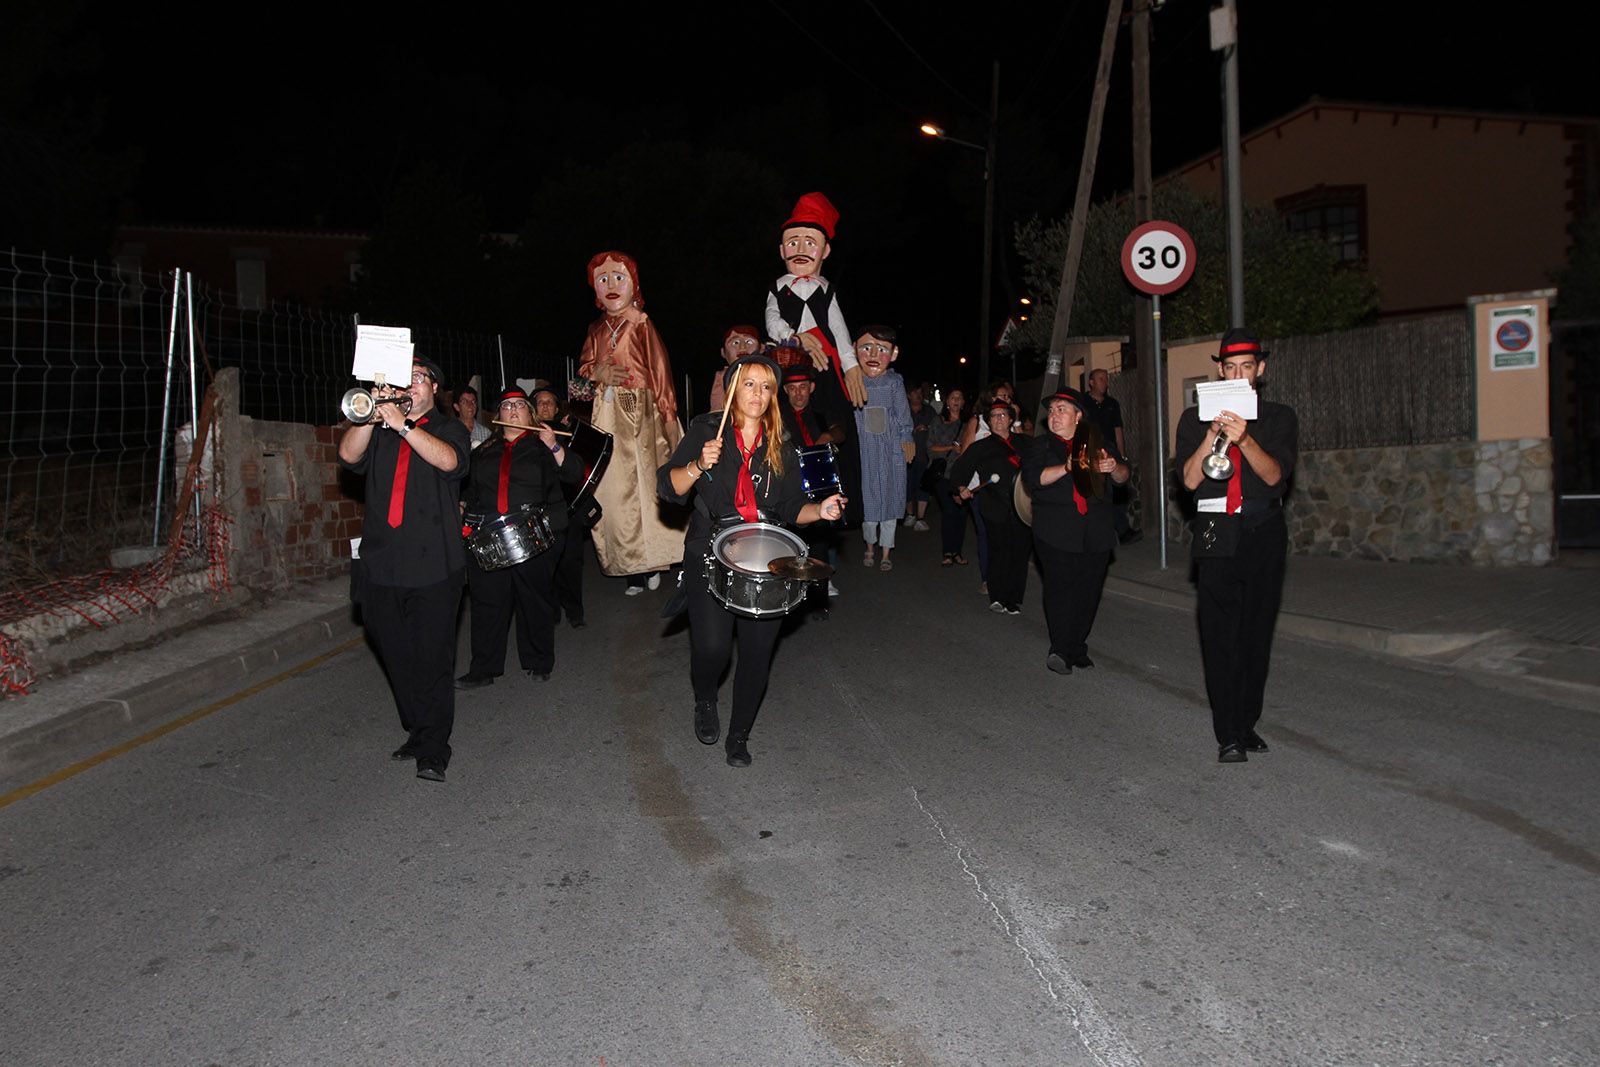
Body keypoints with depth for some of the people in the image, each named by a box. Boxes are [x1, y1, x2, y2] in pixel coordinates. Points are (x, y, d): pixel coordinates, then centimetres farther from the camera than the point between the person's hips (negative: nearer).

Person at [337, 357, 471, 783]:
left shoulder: (449, 429, 9)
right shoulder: (378, 432, 18)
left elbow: (448, 460, -14)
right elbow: (349, 455, -2)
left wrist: (403, 426, -23)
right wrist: (372, 416, -17)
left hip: (433, 565, -4)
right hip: (381, 564, 4)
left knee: (432, 658, -6)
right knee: (398, 659, 10)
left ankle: (433, 748, -1)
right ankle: (416, 732, 23)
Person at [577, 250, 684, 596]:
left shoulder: (641, 325, -4)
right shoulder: (597, 329, 13)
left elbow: (659, 372, -7)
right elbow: (583, 366, 18)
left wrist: (665, 410, -13)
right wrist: (596, 373, -5)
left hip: (639, 412, -5)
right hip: (606, 414, 5)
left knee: (641, 483, -6)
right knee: (611, 488, 1)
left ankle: (652, 562, 4)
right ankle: (633, 568, 7)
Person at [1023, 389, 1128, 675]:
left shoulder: (1099, 443, 13)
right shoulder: (1041, 447, 9)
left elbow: (1122, 477, 11)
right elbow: (1033, 477, -9)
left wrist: (1114, 467, -12)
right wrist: (1066, 468, -22)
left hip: (1097, 531, 2)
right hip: (1055, 531, -2)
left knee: (1089, 590, 3)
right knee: (1060, 586, -11)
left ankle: (1076, 648, 13)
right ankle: (1060, 649, -7)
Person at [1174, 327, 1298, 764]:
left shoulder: (1280, 418, 8)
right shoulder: (1196, 418, 8)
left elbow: (1275, 474, -8)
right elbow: (1190, 479, -4)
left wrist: (1244, 439, -25)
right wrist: (1213, 435, -17)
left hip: (1264, 534, 1)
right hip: (1217, 535, -1)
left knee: (1257, 634, 5)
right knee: (1220, 637, -7)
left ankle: (1247, 724, 17)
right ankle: (1228, 736, -4)